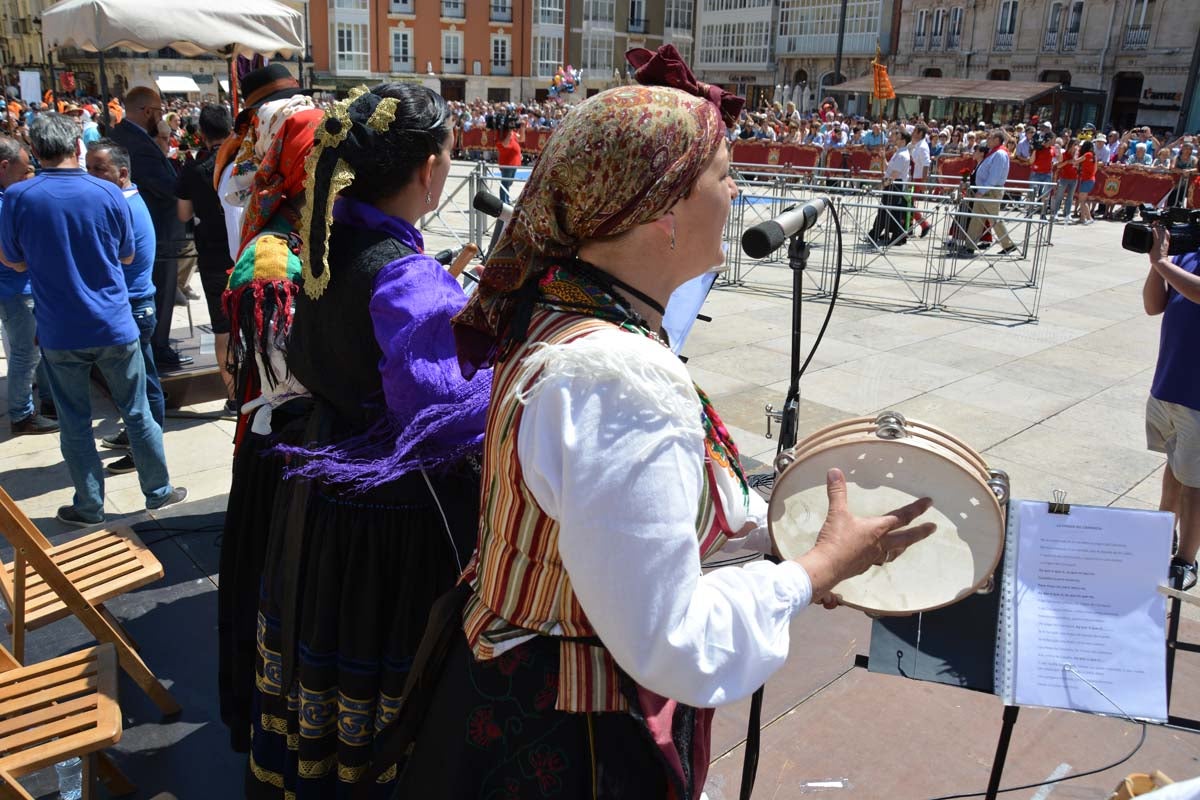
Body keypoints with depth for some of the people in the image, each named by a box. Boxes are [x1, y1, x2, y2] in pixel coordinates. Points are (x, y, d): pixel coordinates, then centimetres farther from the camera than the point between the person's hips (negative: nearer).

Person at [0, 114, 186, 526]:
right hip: (114, 328, 0)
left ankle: (89, 507, 21)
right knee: (137, 413, 13)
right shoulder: (108, 193, -7)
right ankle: (158, 491, 24)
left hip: (60, 334, 0)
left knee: (75, 423, 11)